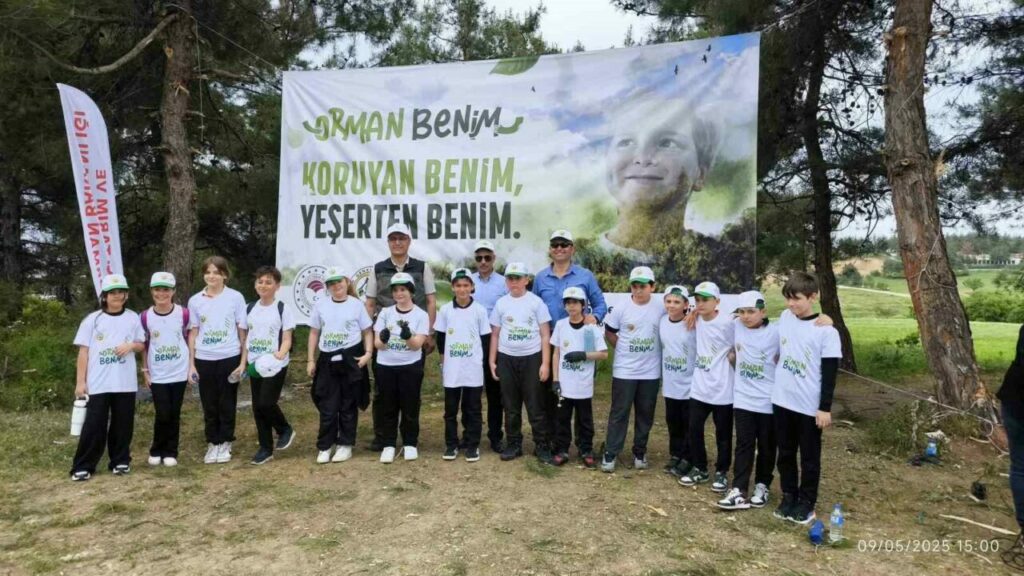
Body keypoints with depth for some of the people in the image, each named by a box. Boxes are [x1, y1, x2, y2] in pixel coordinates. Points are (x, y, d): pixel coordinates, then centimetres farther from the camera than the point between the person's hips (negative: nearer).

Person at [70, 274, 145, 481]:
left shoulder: (133, 318, 6)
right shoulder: (92, 319, 0)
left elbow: (141, 344, 12)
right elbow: (83, 352, 0)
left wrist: (131, 346, -12)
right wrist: (80, 382, -4)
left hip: (125, 383, 2)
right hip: (98, 383, -2)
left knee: (123, 423, 8)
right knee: (94, 425, -1)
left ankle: (120, 460, 20)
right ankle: (83, 466, 9)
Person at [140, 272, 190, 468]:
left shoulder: (183, 314, -5)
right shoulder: (145, 317, -3)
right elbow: (144, 345, 6)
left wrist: (191, 365, 4)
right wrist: (145, 370, 4)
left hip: (179, 372, 0)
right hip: (157, 375, 0)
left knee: (174, 414, 6)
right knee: (162, 414, -2)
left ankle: (170, 453, 18)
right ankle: (156, 451, 19)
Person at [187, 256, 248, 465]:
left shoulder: (235, 297, -2)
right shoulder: (195, 301, 4)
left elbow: (242, 331, 0)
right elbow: (193, 333, 7)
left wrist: (243, 361, -3)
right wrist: (191, 364, 3)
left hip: (229, 358, -2)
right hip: (204, 359, 2)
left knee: (227, 403, 6)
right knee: (209, 404, 9)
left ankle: (225, 444, 20)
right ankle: (212, 443, 23)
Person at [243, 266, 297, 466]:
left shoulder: (282, 309, -6)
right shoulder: (250, 309, 9)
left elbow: (287, 340, -9)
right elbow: (247, 338, 13)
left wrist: (280, 354, -27)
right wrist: (243, 363, 6)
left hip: (275, 366, -5)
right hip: (255, 366, 6)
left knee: (266, 402, -14)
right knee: (257, 407, 7)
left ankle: (285, 430, 14)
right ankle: (265, 448, 18)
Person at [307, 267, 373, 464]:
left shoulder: (356, 304, -1)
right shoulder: (321, 305, 5)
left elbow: (368, 331, 2)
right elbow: (314, 333, 9)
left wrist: (368, 353, -11)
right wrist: (310, 360, 6)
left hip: (351, 359, -2)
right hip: (327, 360, 2)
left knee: (348, 405, 8)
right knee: (327, 406, 4)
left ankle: (345, 445, 19)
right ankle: (324, 446, 16)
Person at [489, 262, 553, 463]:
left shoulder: (536, 302, -2)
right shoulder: (501, 303, 6)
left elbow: (545, 335, -2)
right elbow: (495, 335, 11)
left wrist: (545, 363, -7)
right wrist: (491, 361, 6)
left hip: (531, 358, -3)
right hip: (506, 359, 3)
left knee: (535, 406, 1)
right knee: (511, 406, 10)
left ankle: (542, 445, 12)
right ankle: (513, 444, 21)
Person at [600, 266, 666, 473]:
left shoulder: (661, 307, -5)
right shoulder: (621, 309, -7)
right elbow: (609, 332, 3)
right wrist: (625, 350, 2)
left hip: (650, 372, 2)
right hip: (624, 371, -1)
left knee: (645, 414, 12)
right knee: (619, 413, 3)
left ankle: (640, 453, 26)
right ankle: (610, 454, 11)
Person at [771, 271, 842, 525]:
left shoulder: (826, 331, -12)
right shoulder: (785, 317, 1)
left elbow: (830, 373, -11)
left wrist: (825, 408, -12)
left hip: (810, 406, -4)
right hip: (782, 400, 5)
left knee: (809, 458, 10)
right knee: (785, 453, 15)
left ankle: (806, 503, 23)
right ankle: (789, 496, 29)